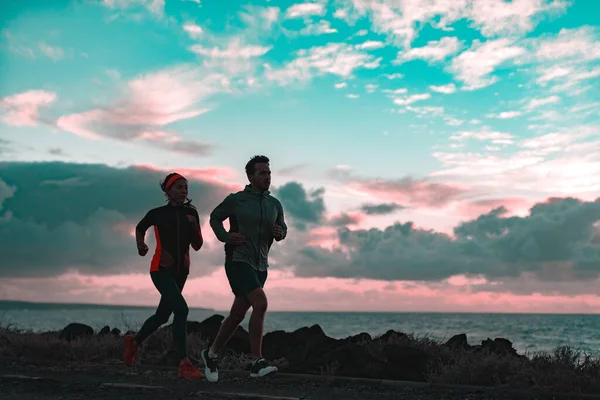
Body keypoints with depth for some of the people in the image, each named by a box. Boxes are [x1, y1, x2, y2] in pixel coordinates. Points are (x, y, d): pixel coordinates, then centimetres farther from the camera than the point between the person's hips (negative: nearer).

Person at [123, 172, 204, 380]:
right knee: (181, 309, -24)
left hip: (180, 270, 6)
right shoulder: (157, 213, -5)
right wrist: (141, 246, -2)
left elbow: (197, 246, 3)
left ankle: (134, 341, 44)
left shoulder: (191, 213, 4)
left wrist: (194, 225, -12)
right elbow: (139, 228, 15)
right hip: (161, 269, -6)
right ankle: (185, 365, -24)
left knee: (162, 315, 17)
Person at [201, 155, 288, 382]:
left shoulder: (275, 205, 7)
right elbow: (215, 217, 9)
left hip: (260, 265, 6)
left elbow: (283, 228, 21)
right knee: (261, 304, -24)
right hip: (238, 261, -6)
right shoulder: (236, 200, -5)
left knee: (237, 315, 12)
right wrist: (224, 237, -8)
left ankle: (211, 354, 32)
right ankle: (257, 363, -18)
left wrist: (279, 233, -3)